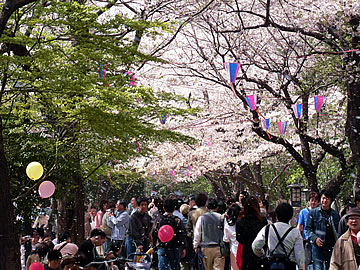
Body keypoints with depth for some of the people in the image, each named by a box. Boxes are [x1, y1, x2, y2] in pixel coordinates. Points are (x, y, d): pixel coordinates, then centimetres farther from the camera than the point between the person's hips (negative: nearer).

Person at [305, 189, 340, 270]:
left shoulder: (335, 214, 11)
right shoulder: (313, 212, 4)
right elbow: (308, 229, 4)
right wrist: (315, 238, -13)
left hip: (331, 248, 3)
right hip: (318, 247, -2)